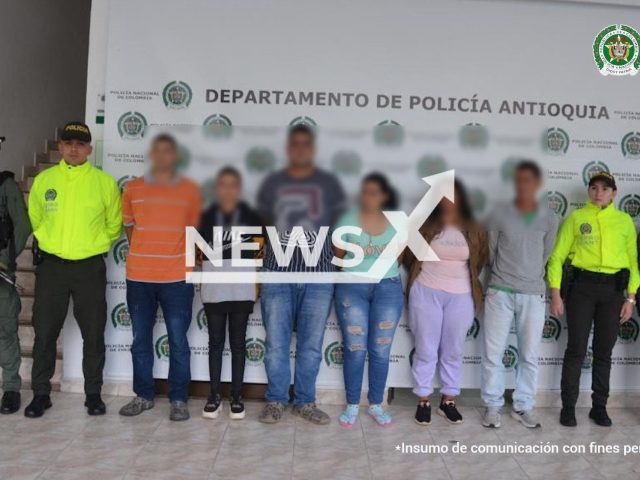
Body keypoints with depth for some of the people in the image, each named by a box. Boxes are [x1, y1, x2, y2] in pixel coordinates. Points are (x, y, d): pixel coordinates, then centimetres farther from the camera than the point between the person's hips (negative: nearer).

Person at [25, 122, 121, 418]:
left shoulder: (105, 182, -1)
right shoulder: (43, 180, 5)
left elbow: (114, 224, 9)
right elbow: (35, 219, 19)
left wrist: (95, 246, 7)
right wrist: (49, 243, 15)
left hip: (90, 268, -1)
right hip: (50, 266, 2)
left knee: (93, 334, 5)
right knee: (44, 332, 7)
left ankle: (93, 394, 19)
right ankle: (40, 393, 21)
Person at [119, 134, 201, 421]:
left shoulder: (190, 190, 2)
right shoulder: (132, 188, 6)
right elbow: (128, 226, 17)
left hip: (177, 278, -2)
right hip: (138, 277, 2)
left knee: (178, 341, 2)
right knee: (141, 339, 10)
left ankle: (178, 400, 13)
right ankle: (143, 396, 24)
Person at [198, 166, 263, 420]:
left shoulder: (250, 216, 3)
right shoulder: (207, 217, 5)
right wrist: (201, 282, 7)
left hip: (241, 290, -1)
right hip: (213, 289, 1)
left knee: (238, 342, 6)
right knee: (215, 341, 8)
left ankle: (236, 396, 14)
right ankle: (214, 394, 17)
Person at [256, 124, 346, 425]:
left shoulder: (329, 184, 7)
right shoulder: (271, 184, 9)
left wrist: (340, 271, 3)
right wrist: (259, 268, 7)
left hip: (319, 275, 0)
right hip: (278, 273, 1)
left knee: (311, 344, 7)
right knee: (276, 343, 3)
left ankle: (305, 402, 21)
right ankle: (276, 401, 19)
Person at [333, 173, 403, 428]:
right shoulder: (348, 220, 0)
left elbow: (399, 254, 10)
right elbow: (337, 255, 6)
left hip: (388, 288, 1)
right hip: (352, 287, -1)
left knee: (381, 350, 5)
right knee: (355, 348, 1)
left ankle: (376, 405, 19)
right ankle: (352, 405, 15)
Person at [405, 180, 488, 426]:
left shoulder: (474, 230, 2)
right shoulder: (424, 226, -1)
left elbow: (480, 259, 15)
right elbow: (410, 255, 9)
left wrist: (465, 278, 13)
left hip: (461, 296, 1)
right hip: (426, 293, -1)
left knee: (453, 352, 9)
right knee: (426, 350, 4)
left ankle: (448, 401, 22)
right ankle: (423, 402, 15)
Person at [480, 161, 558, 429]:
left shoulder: (549, 219, 2)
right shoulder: (499, 214, -3)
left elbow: (546, 255, 10)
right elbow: (490, 252, 4)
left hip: (533, 295, 2)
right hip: (500, 292, -1)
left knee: (529, 356, 8)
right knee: (493, 353, 3)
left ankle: (523, 407, 23)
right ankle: (493, 406, 17)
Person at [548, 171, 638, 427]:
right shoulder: (576, 218, 3)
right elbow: (557, 256, 0)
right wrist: (555, 294, -6)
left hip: (613, 289, 2)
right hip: (581, 286, -2)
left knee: (604, 350, 9)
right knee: (576, 348, 1)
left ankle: (599, 406, 22)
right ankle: (568, 406, 11)